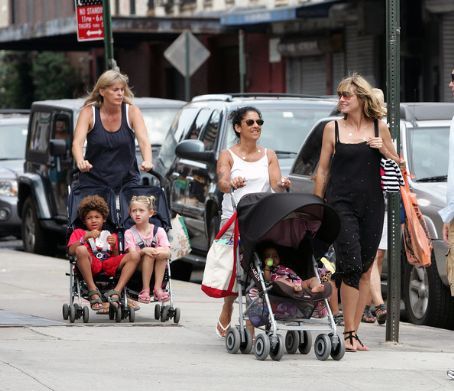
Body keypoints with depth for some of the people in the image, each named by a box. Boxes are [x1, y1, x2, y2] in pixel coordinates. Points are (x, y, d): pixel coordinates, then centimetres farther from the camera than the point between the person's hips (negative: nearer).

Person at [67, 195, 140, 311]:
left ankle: (116, 292, -31)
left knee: (134, 256, -18)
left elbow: (117, 258, 17)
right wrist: (86, 237, -8)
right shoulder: (79, 232, 26)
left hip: (109, 266, 3)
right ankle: (93, 291, -32)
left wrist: (114, 245, -2)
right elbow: (71, 251, 4)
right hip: (91, 264, -3)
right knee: (81, 250, -35)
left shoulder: (110, 235, 32)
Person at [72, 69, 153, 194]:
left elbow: (144, 141, -15)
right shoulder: (89, 112, -5)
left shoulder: (132, 111, -3)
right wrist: (80, 162, -39)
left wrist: (147, 162, -37)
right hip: (94, 181, -1)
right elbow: (77, 143, -17)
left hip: (127, 179, 1)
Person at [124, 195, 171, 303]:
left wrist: (159, 251, -34)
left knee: (162, 252, -27)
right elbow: (132, 253, -15)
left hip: (157, 268, 2)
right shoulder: (129, 233, 0)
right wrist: (144, 251, -36)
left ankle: (158, 288, -28)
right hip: (138, 268, -2)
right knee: (148, 254, -30)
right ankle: (145, 289, -28)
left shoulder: (159, 231, 2)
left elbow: (168, 253, -11)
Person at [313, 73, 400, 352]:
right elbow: (323, 169, 8)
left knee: (365, 269, 5)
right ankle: (349, 332, -10)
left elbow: (398, 165, 14)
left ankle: (354, 331, 12)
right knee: (351, 265, -13)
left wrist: (383, 150, -6)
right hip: (340, 203, -2)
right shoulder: (333, 129, 4)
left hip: (372, 204, 2)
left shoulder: (379, 128, 7)